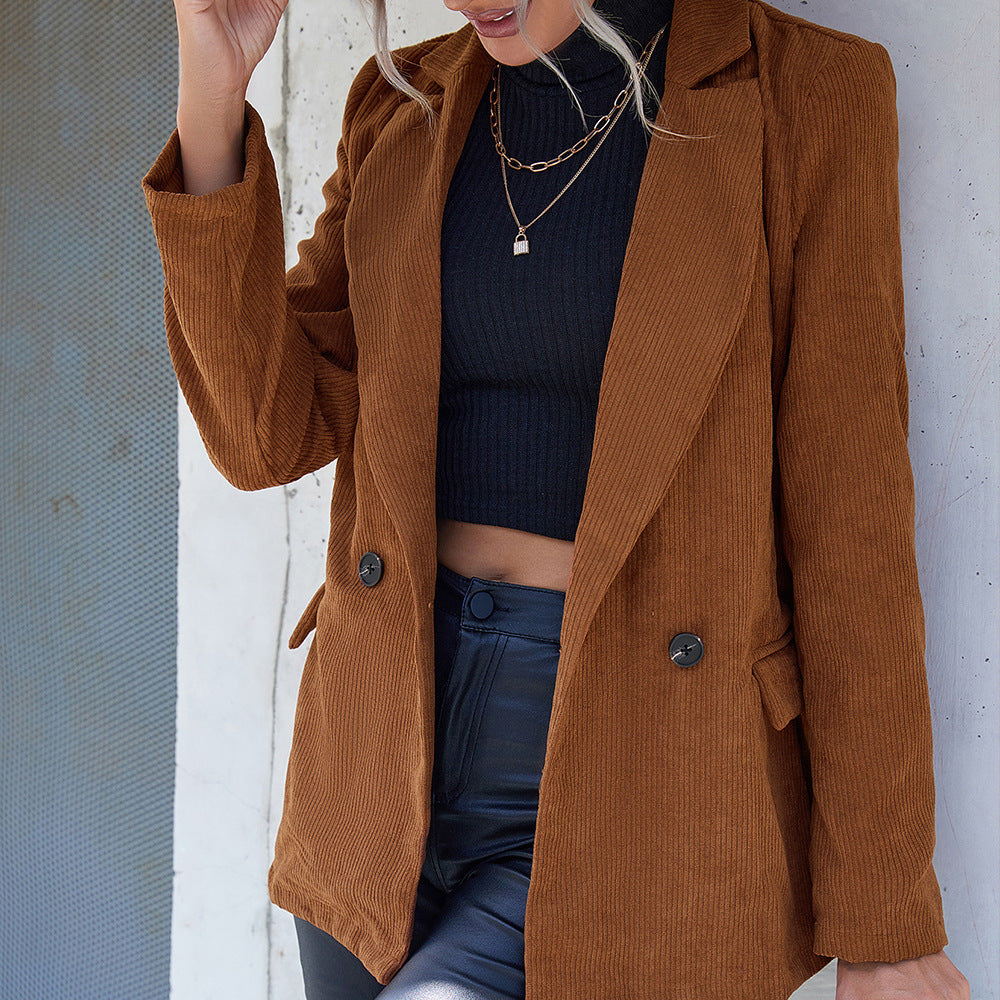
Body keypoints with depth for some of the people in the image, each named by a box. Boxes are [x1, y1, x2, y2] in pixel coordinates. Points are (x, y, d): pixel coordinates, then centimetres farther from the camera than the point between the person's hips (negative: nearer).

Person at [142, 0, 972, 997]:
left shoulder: (806, 97, -9)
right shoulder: (407, 106, 5)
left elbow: (848, 517, -9)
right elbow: (273, 431, -1)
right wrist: (211, 96, -11)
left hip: (626, 797, -5)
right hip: (392, 749, 5)